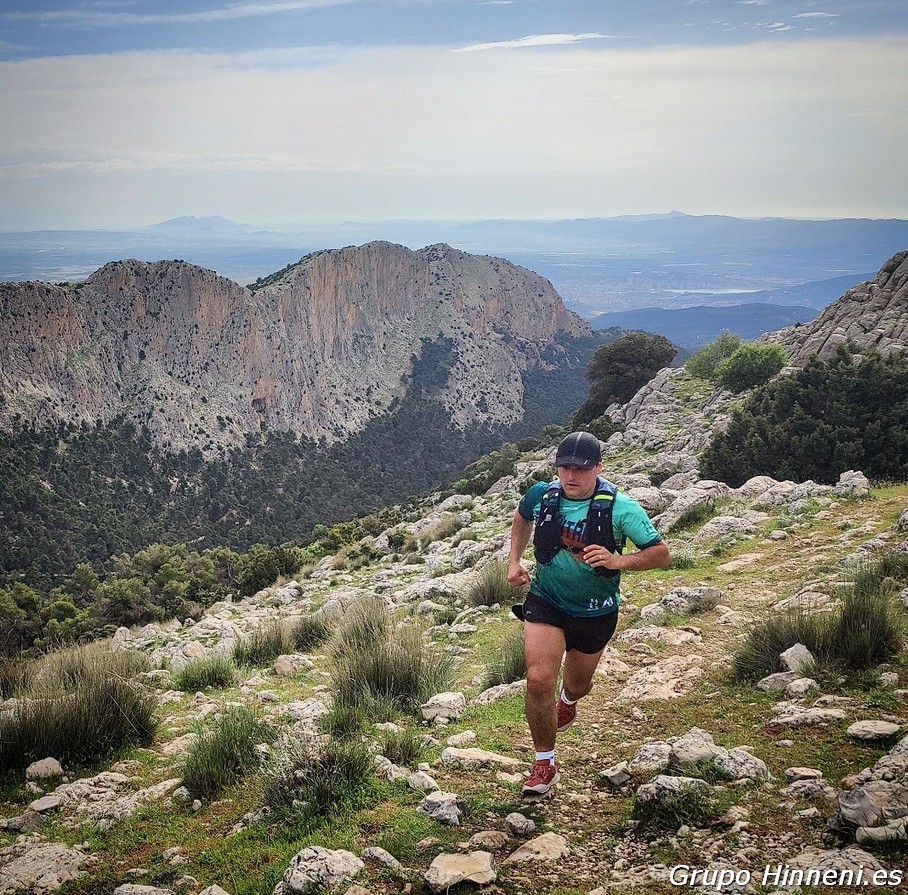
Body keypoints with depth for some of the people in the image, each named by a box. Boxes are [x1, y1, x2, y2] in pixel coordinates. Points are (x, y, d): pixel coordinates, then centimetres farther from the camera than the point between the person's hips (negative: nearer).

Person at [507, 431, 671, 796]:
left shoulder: (620, 508, -23)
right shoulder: (541, 495, -13)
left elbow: (662, 555, -19)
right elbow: (522, 517, 13)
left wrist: (618, 561, -34)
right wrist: (514, 560, 2)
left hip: (596, 612, 0)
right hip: (545, 601, 0)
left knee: (577, 684, 21)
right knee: (539, 680, -16)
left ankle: (567, 701, 61)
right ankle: (544, 765, 3)